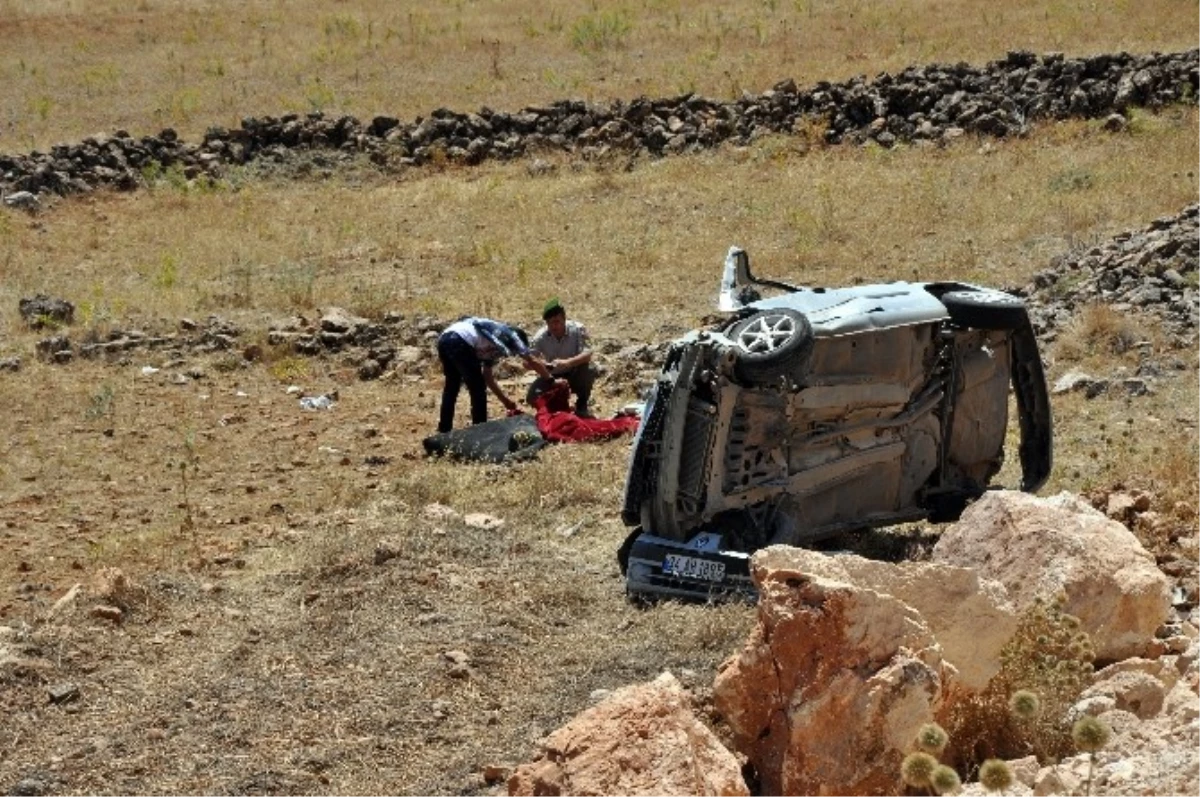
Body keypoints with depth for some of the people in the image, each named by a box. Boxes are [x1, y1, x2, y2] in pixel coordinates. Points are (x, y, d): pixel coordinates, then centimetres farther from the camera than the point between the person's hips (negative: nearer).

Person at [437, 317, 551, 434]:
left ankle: (444, 431, 33)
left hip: (444, 339, 9)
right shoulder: (511, 336, 16)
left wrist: (505, 400, 41)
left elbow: (487, 377, 38)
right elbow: (534, 363, 15)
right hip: (460, 342, -9)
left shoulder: (492, 346, 35)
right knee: (478, 390, 5)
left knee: (451, 387, 25)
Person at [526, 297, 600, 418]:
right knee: (533, 397, -25)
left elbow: (587, 355, -31)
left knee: (589, 370, -34)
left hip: (575, 376, -1)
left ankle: (581, 406, -7)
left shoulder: (577, 329, -21)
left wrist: (567, 362, -50)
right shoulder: (540, 337, -17)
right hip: (552, 377, 1)